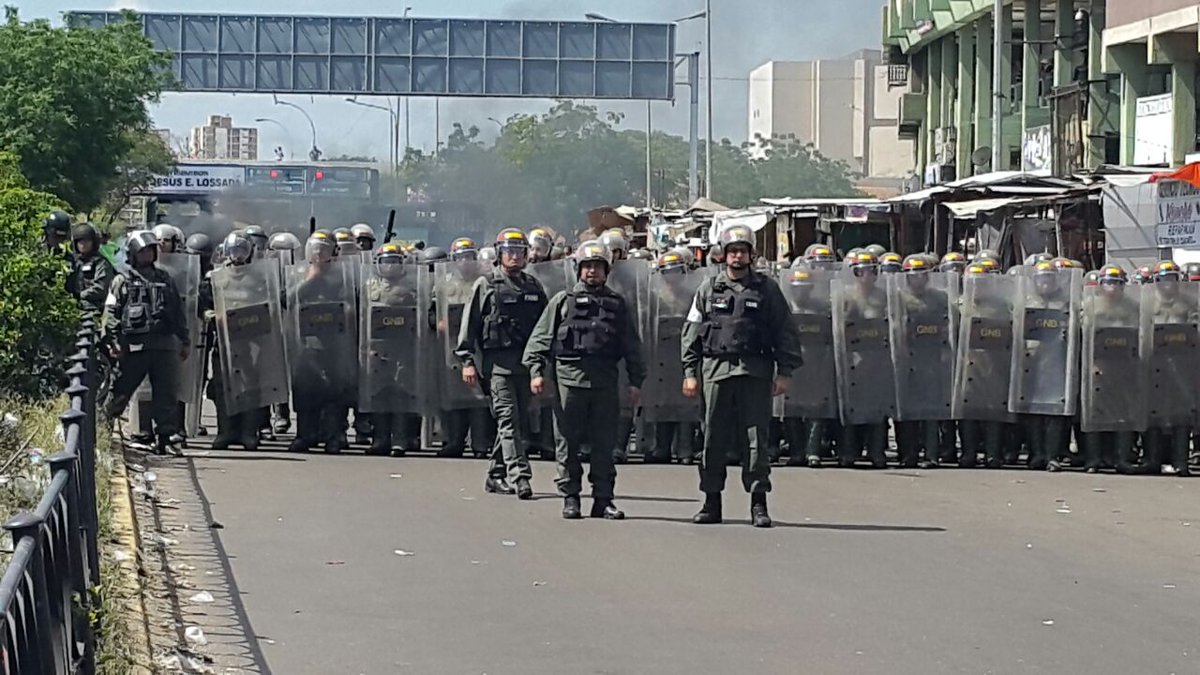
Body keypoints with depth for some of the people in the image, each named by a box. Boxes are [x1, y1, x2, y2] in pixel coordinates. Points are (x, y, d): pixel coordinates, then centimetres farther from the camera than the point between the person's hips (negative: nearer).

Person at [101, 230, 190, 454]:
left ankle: (165, 439, 6)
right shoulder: (122, 282, 5)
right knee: (120, 393, 0)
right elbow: (111, 313, -3)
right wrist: (113, 341, -14)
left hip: (164, 345, 4)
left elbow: (178, 312, 21)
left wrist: (184, 340, 17)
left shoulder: (165, 280, 18)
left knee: (167, 394, 1)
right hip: (133, 347, -4)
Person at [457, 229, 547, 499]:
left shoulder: (534, 288, 16)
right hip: (497, 363, -5)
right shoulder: (486, 285, 3)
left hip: (526, 363, 5)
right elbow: (469, 325, 1)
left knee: (519, 420, 7)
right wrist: (467, 361, -7)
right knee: (508, 418, -14)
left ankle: (496, 476, 18)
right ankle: (519, 476, -23)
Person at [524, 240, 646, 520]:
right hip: (570, 379, -2)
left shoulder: (617, 305, 15)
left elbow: (631, 345, 16)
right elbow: (541, 337, 5)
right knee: (568, 444, 0)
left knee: (604, 444, 2)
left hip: (605, 382, 2)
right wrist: (536, 371, -6)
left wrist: (636, 381, 8)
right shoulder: (563, 301, 9)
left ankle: (603, 499, 7)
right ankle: (570, 498, 6)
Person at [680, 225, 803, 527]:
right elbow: (692, 332, 11)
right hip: (717, 370, 1)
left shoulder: (767, 289, 8)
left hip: (755, 373, -1)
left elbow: (786, 332, 7)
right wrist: (690, 372, 4)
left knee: (755, 438, -3)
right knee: (714, 438, 2)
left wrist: (785, 372, 0)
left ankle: (758, 504, 0)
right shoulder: (709, 289, 10)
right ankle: (712, 501, 9)